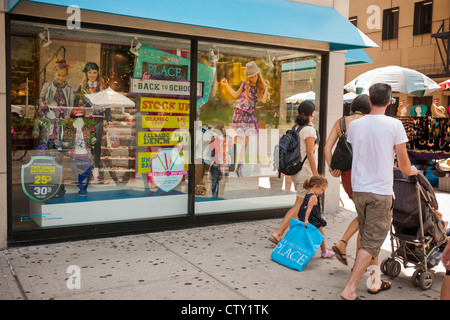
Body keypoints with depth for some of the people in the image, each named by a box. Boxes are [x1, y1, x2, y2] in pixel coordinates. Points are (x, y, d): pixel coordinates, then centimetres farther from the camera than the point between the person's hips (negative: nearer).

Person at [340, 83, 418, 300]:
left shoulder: (354, 125, 3)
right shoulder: (394, 125, -9)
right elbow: (404, 164, -5)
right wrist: (411, 171, 20)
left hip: (358, 189, 5)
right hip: (381, 191, -5)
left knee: (368, 236, 21)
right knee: (372, 241, 2)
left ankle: (376, 281, 30)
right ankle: (349, 290, -1)